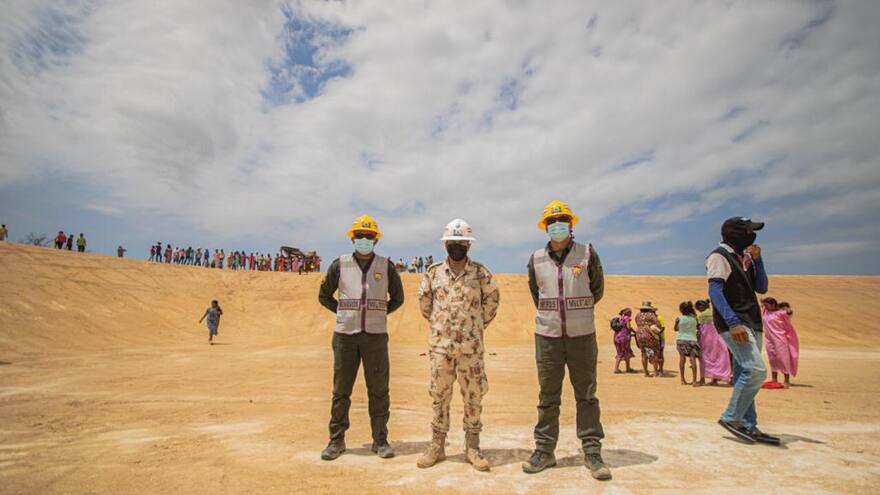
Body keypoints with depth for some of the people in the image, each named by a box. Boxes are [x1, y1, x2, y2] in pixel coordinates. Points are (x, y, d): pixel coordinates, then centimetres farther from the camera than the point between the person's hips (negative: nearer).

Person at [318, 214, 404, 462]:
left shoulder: (386, 266, 2)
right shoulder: (340, 264, 1)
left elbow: (397, 298, 13)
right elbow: (324, 295, 11)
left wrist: (378, 313, 4)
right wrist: (344, 312, 4)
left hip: (376, 335, 0)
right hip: (345, 335, 0)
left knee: (378, 390, 5)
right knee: (341, 390, 8)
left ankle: (380, 440, 19)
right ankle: (336, 440, 22)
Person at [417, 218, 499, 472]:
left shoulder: (481, 273, -3)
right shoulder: (433, 273, 1)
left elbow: (492, 299, 10)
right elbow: (424, 300, 15)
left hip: (471, 346, -1)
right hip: (439, 345, 1)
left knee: (474, 396, 7)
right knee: (439, 395, 10)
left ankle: (472, 447, 23)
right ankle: (437, 446, 24)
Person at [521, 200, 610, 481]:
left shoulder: (587, 254, -1)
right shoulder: (536, 259, 2)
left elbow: (597, 290, 11)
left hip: (582, 334, -1)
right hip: (547, 334, 1)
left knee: (586, 394, 7)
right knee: (547, 395, 8)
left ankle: (592, 452, 19)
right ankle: (544, 450, 19)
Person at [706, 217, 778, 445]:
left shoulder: (745, 257, 20)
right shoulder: (719, 256, -7)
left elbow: (761, 288, 18)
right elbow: (714, 291, -17)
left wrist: (757, 260, 5)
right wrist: (732, 322, -26)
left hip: (752, 323, 9)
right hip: (734, 324, -9)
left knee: (745, 374, 10)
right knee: (756, 370, -16)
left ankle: (748, 426, 16)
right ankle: (731, 418, -4)